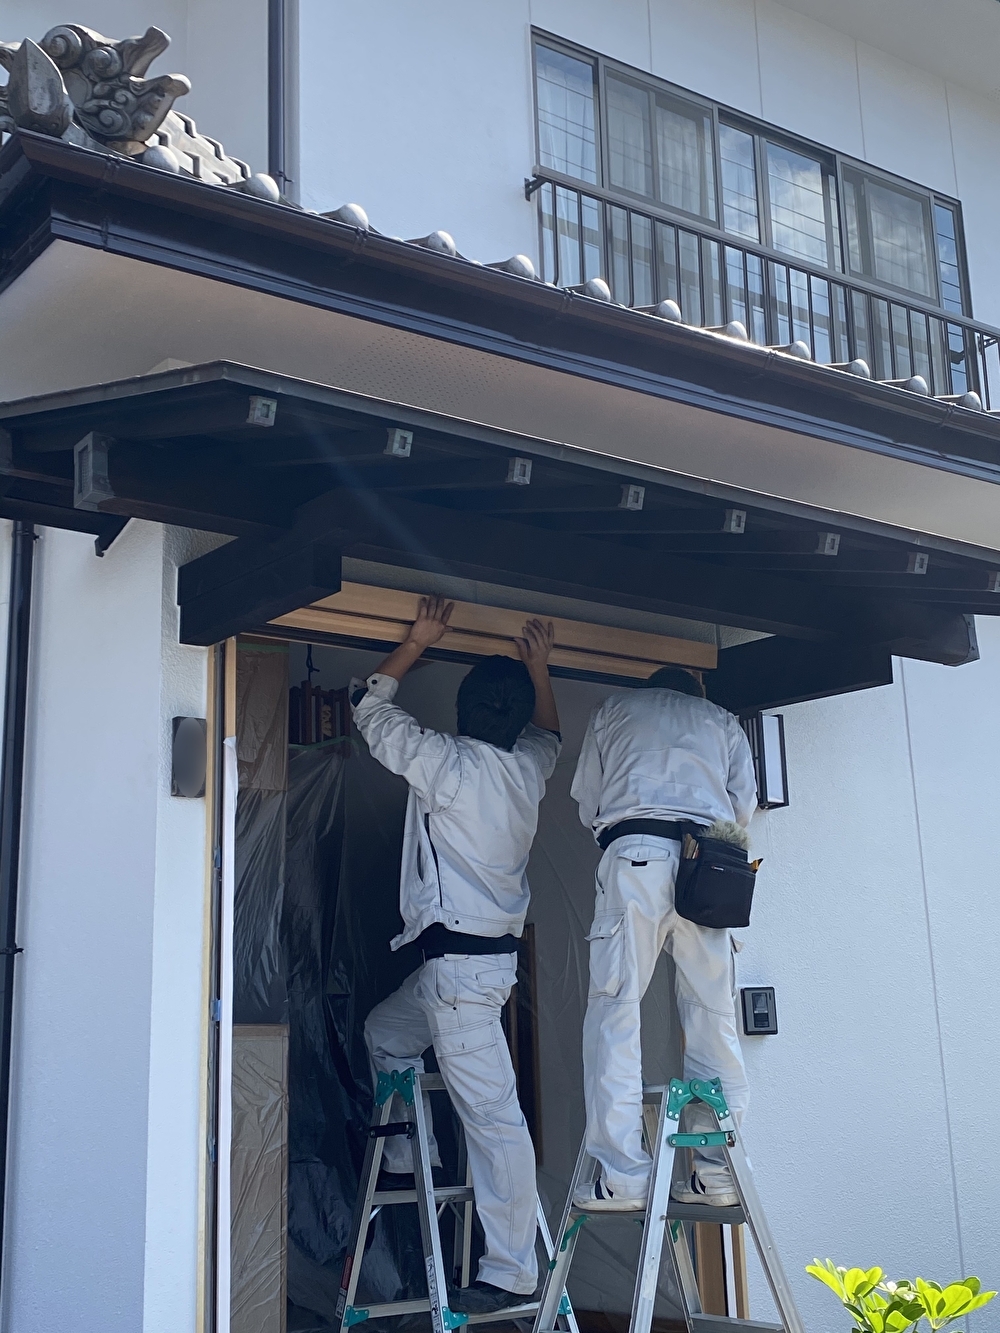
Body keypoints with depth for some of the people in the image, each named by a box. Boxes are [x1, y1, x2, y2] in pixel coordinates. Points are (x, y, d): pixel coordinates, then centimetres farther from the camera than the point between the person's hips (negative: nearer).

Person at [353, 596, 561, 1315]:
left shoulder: (449, 763, -14)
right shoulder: (529, 769, 6)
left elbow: (371, 708, 0)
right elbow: (549, 735, 33)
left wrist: (418, 641, 5)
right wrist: (539, 667, 29)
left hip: (460, 961, -9)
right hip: (491, 955, 9)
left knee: (493, 1115, -6)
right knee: (384, 1032, 28)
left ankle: (512, 1272, -1)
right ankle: (414, 1161, 30)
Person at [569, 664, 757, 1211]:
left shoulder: (614, 709, 24)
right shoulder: (721, 719, 27)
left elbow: (587, 800, 20)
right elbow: (744, 806, 19)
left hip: (634, 853, -2)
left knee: (614, 1009, -5)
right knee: (714, 1015, 6)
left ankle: (622, 1175, -11)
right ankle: (718, 1169, 3)